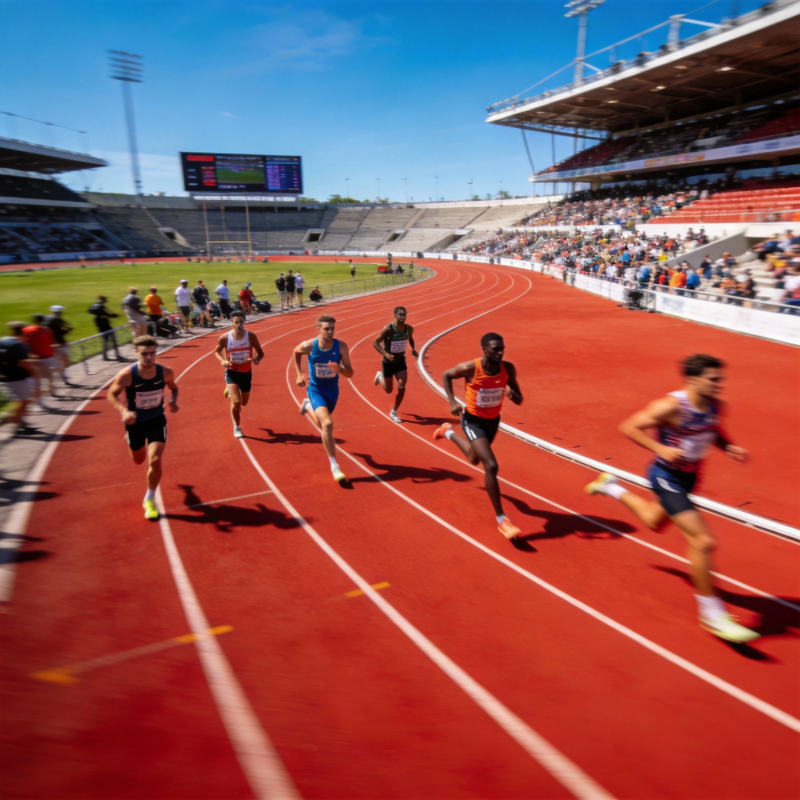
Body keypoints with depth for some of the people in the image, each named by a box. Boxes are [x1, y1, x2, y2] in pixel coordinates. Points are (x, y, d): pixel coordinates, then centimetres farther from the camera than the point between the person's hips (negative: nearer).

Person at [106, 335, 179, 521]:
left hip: (157, 420, 0)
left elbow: (174, 387, 4)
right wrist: (124, 411, -29)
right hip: (135, 422, 0)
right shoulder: (126, 375, -25)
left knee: (155, 460, -16)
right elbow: (111, 394, -11)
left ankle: (149, 499, 9)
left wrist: (173, 401, -18)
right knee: (139, 460, 21)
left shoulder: (165, 372, -18)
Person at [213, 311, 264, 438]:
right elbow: (216, 351, 3)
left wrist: (257, 359, -28)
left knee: (244, 403, 19)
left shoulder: (251, 336, -13)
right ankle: (237, 427, 7)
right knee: (236, 401, -17)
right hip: (232, 372, -2)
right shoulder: (225, 338, -13)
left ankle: (230, 391, 54)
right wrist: (222, 361, -18)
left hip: (246, 373, 3)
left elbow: (260, 353, -4)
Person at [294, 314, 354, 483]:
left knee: (323, 425, 22)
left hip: (332, 390, 3)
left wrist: (339, 369, -34)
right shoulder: (308, 346, -19)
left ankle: (307, 406, 55)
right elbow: (296, 352, 6)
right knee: (327, 424, -24)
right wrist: (299, 374, 1)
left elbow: (350, 373, -13)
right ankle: (334, 465, -11)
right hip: (315, 390, -3)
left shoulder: (341, 347, -18)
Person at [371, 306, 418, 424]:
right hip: (388, 363, -3)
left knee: (401, 387, -11)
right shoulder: (388, 329, -25)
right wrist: (385, 354, -37)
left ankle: (393, 412, 11)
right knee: (388, 390, 11)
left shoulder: (409, 329, -10)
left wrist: (413, 349, -2)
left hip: (401, 361, 3)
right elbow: (375, 343, -23)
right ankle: (380, 376, 47)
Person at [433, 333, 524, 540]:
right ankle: (500, 519, -6)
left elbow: (519, 401, -5)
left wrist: (513, 395, -29)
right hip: (473, 421, -5)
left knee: (475, 459, 28)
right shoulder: (470, 368, -25)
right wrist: (452, 402, -17)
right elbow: (446, 376, -5)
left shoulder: (508, 369, -14)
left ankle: (448, 432, 57)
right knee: (491, 466, -20)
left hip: (493, 421, 6)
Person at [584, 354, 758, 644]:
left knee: (653, 520, 30)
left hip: (689, 477, 8)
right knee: (703, 541, -14)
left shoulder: (716, 406, -6)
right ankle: (711, 613, 3)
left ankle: (611, 487, 54)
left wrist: (730, 448, -5)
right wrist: (661, 449, -32)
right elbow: (629, 427, -22)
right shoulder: (671, 406, -27)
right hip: (667, 477, -8)